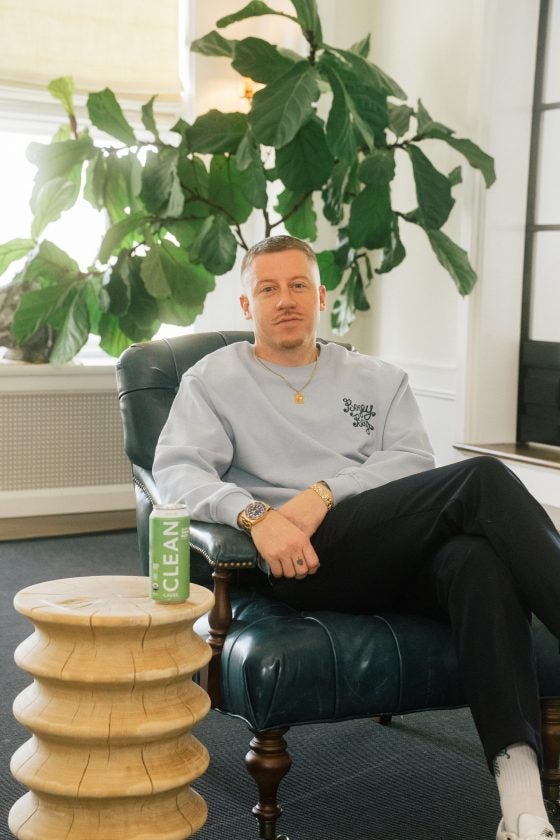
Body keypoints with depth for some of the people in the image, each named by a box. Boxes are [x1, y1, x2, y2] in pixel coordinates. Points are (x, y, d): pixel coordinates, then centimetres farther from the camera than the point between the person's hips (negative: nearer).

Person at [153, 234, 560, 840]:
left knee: (478, 557, -35)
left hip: (406, 558, 4)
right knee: (481, 480, -25)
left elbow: (414, 462, 6)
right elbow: (175, 470, -1)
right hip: (308, 563, -3)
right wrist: (254, 514, -22)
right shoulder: (215, 379, 15)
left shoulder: (378, 379, 23)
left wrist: (323, 493, -13)